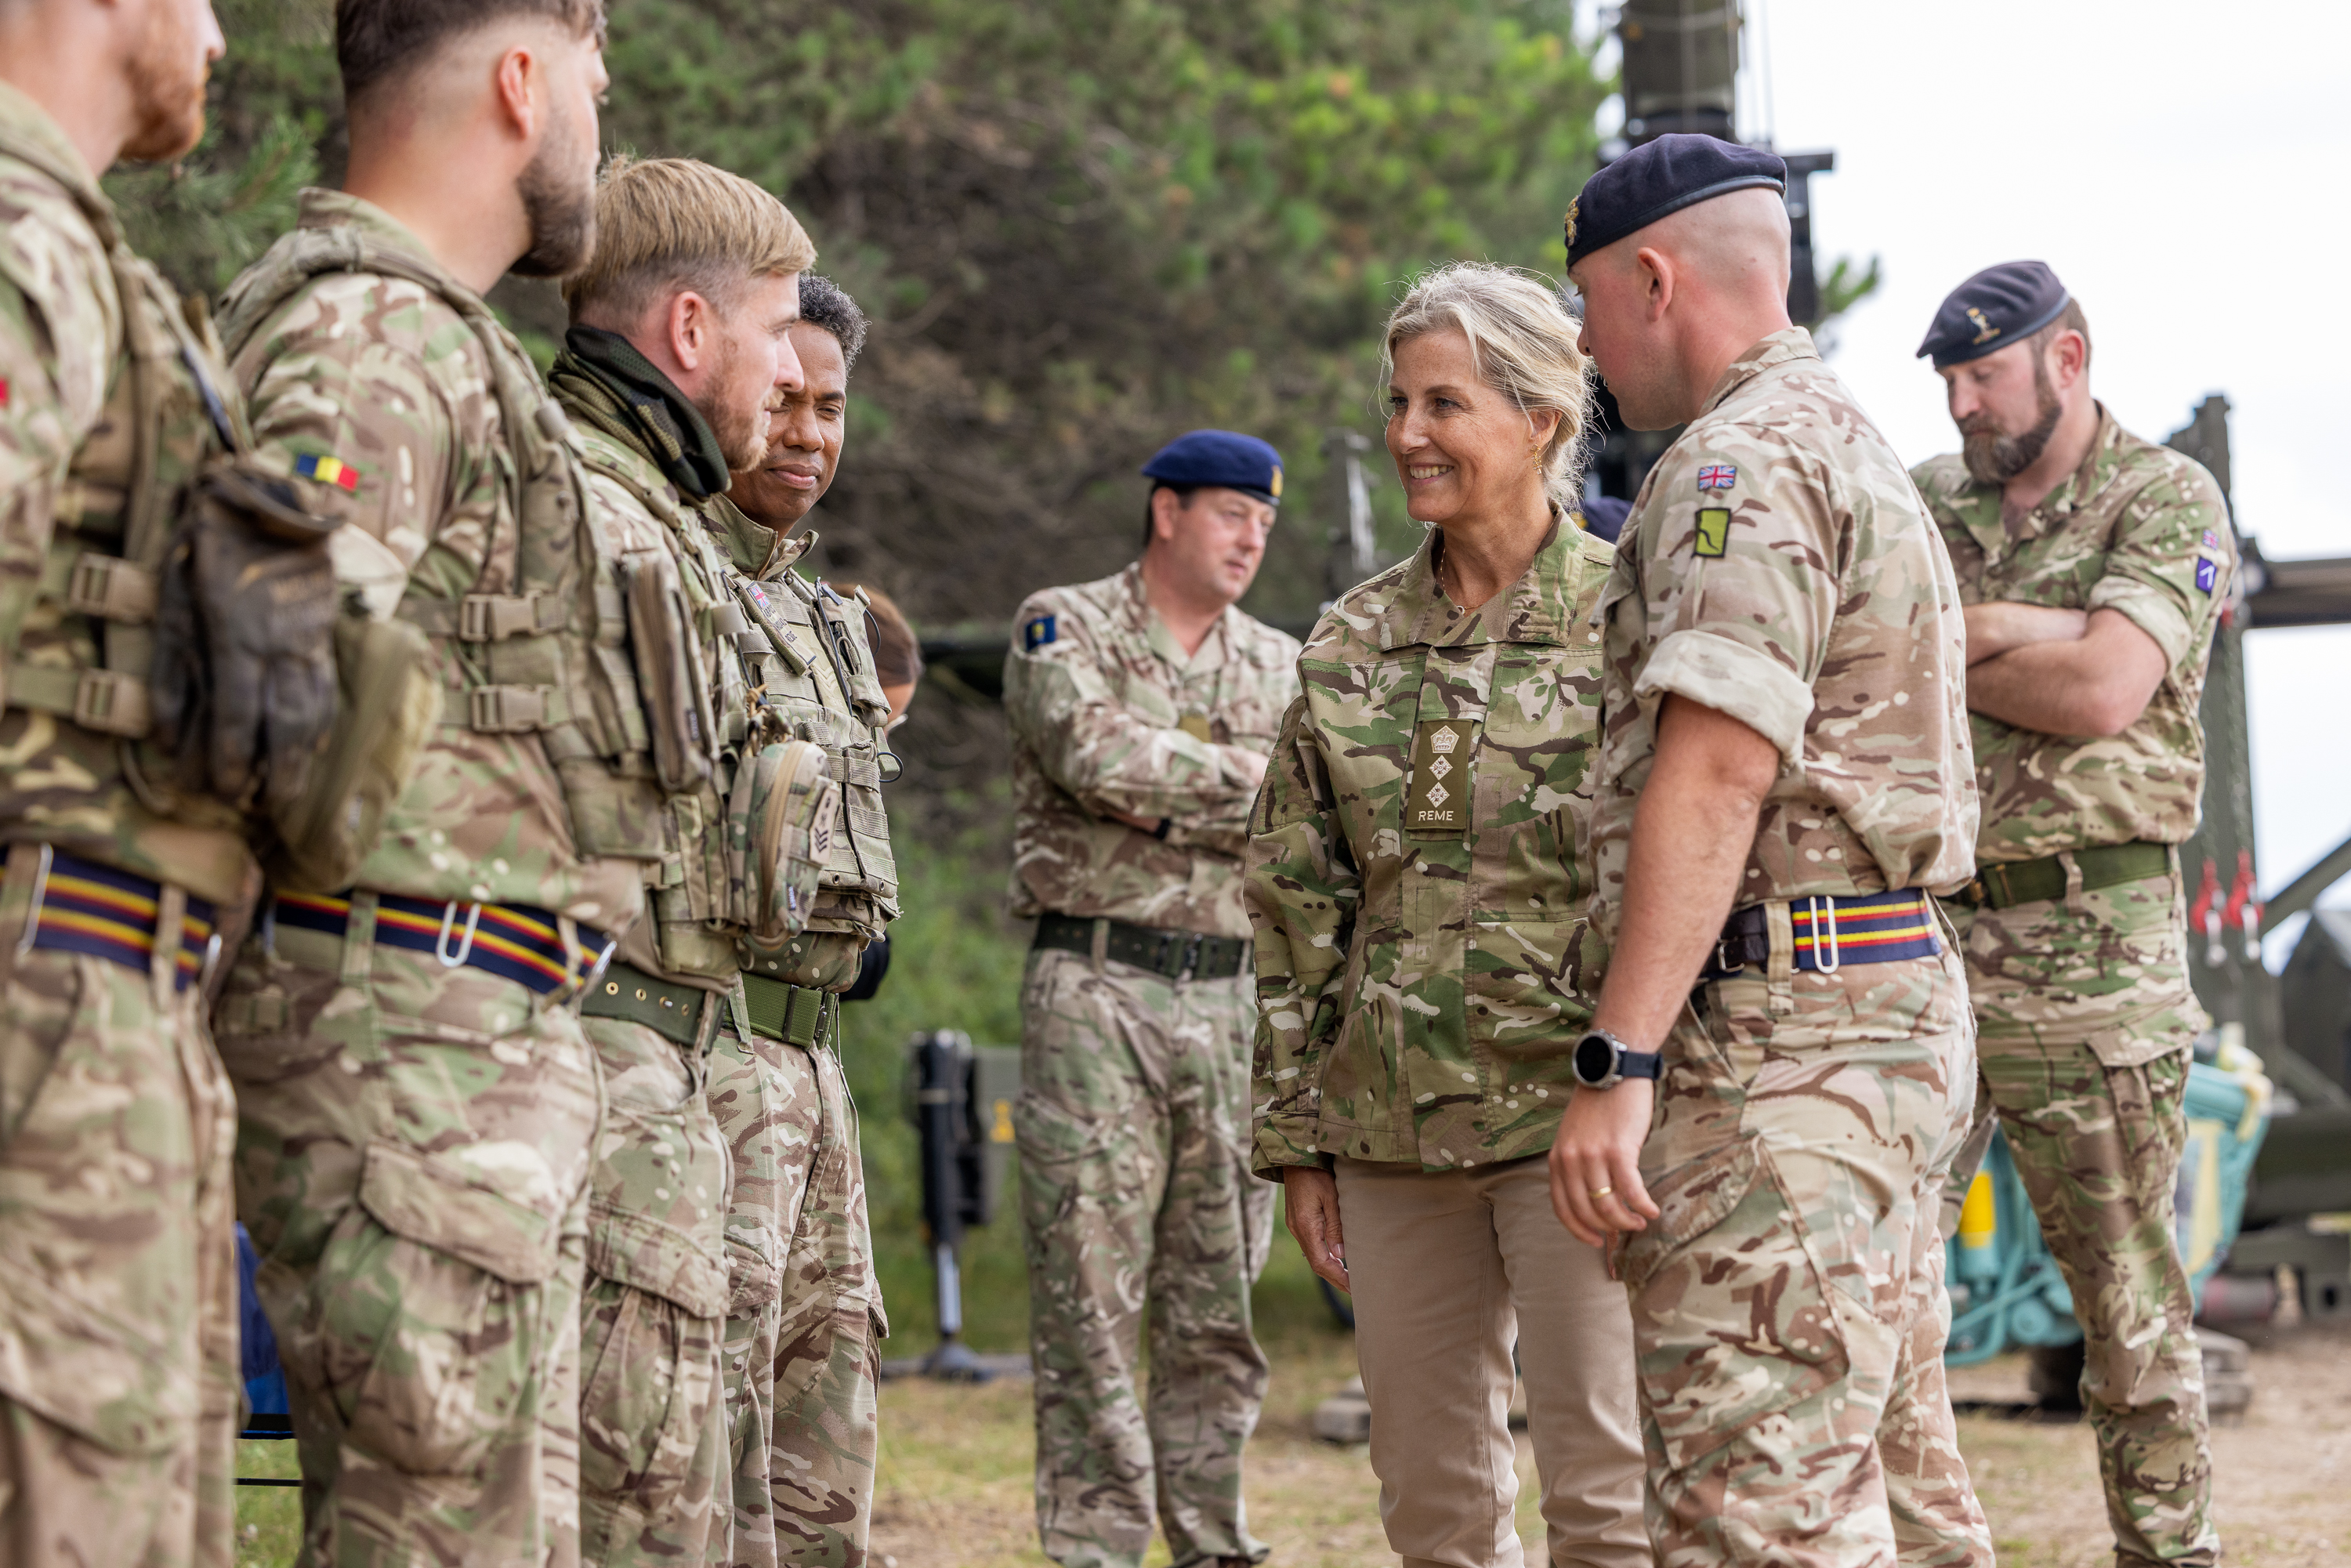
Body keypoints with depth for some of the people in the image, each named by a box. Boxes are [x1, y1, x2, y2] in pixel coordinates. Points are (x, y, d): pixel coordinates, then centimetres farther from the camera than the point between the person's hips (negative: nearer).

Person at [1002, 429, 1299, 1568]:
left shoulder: (1279, 664, 17)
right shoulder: (1062, 627, 3)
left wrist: (1162, 799, -9)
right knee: (1090, 1298, -5)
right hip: (1097, 992, -5)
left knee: (1220, 1304, 7)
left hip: (1231, 998, 5)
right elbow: (1093, 752, -17)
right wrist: (1237, 775, -8)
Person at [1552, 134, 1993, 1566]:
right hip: (1894, 1006, 11)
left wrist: (1619, 1063, -24)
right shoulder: (1857, 451, 23)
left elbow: (1719, 767, -21)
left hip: (1776, 1024, -11)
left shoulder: (1747, 462, -11)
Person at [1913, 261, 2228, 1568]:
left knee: (2127, 1292, 2)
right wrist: (2010, 631, -12)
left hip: (2087, 951, -4)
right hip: (1917, 932, 4)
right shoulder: (1924, 502, 14)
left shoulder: (2167, 501, 0)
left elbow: (2103, 689, -14)